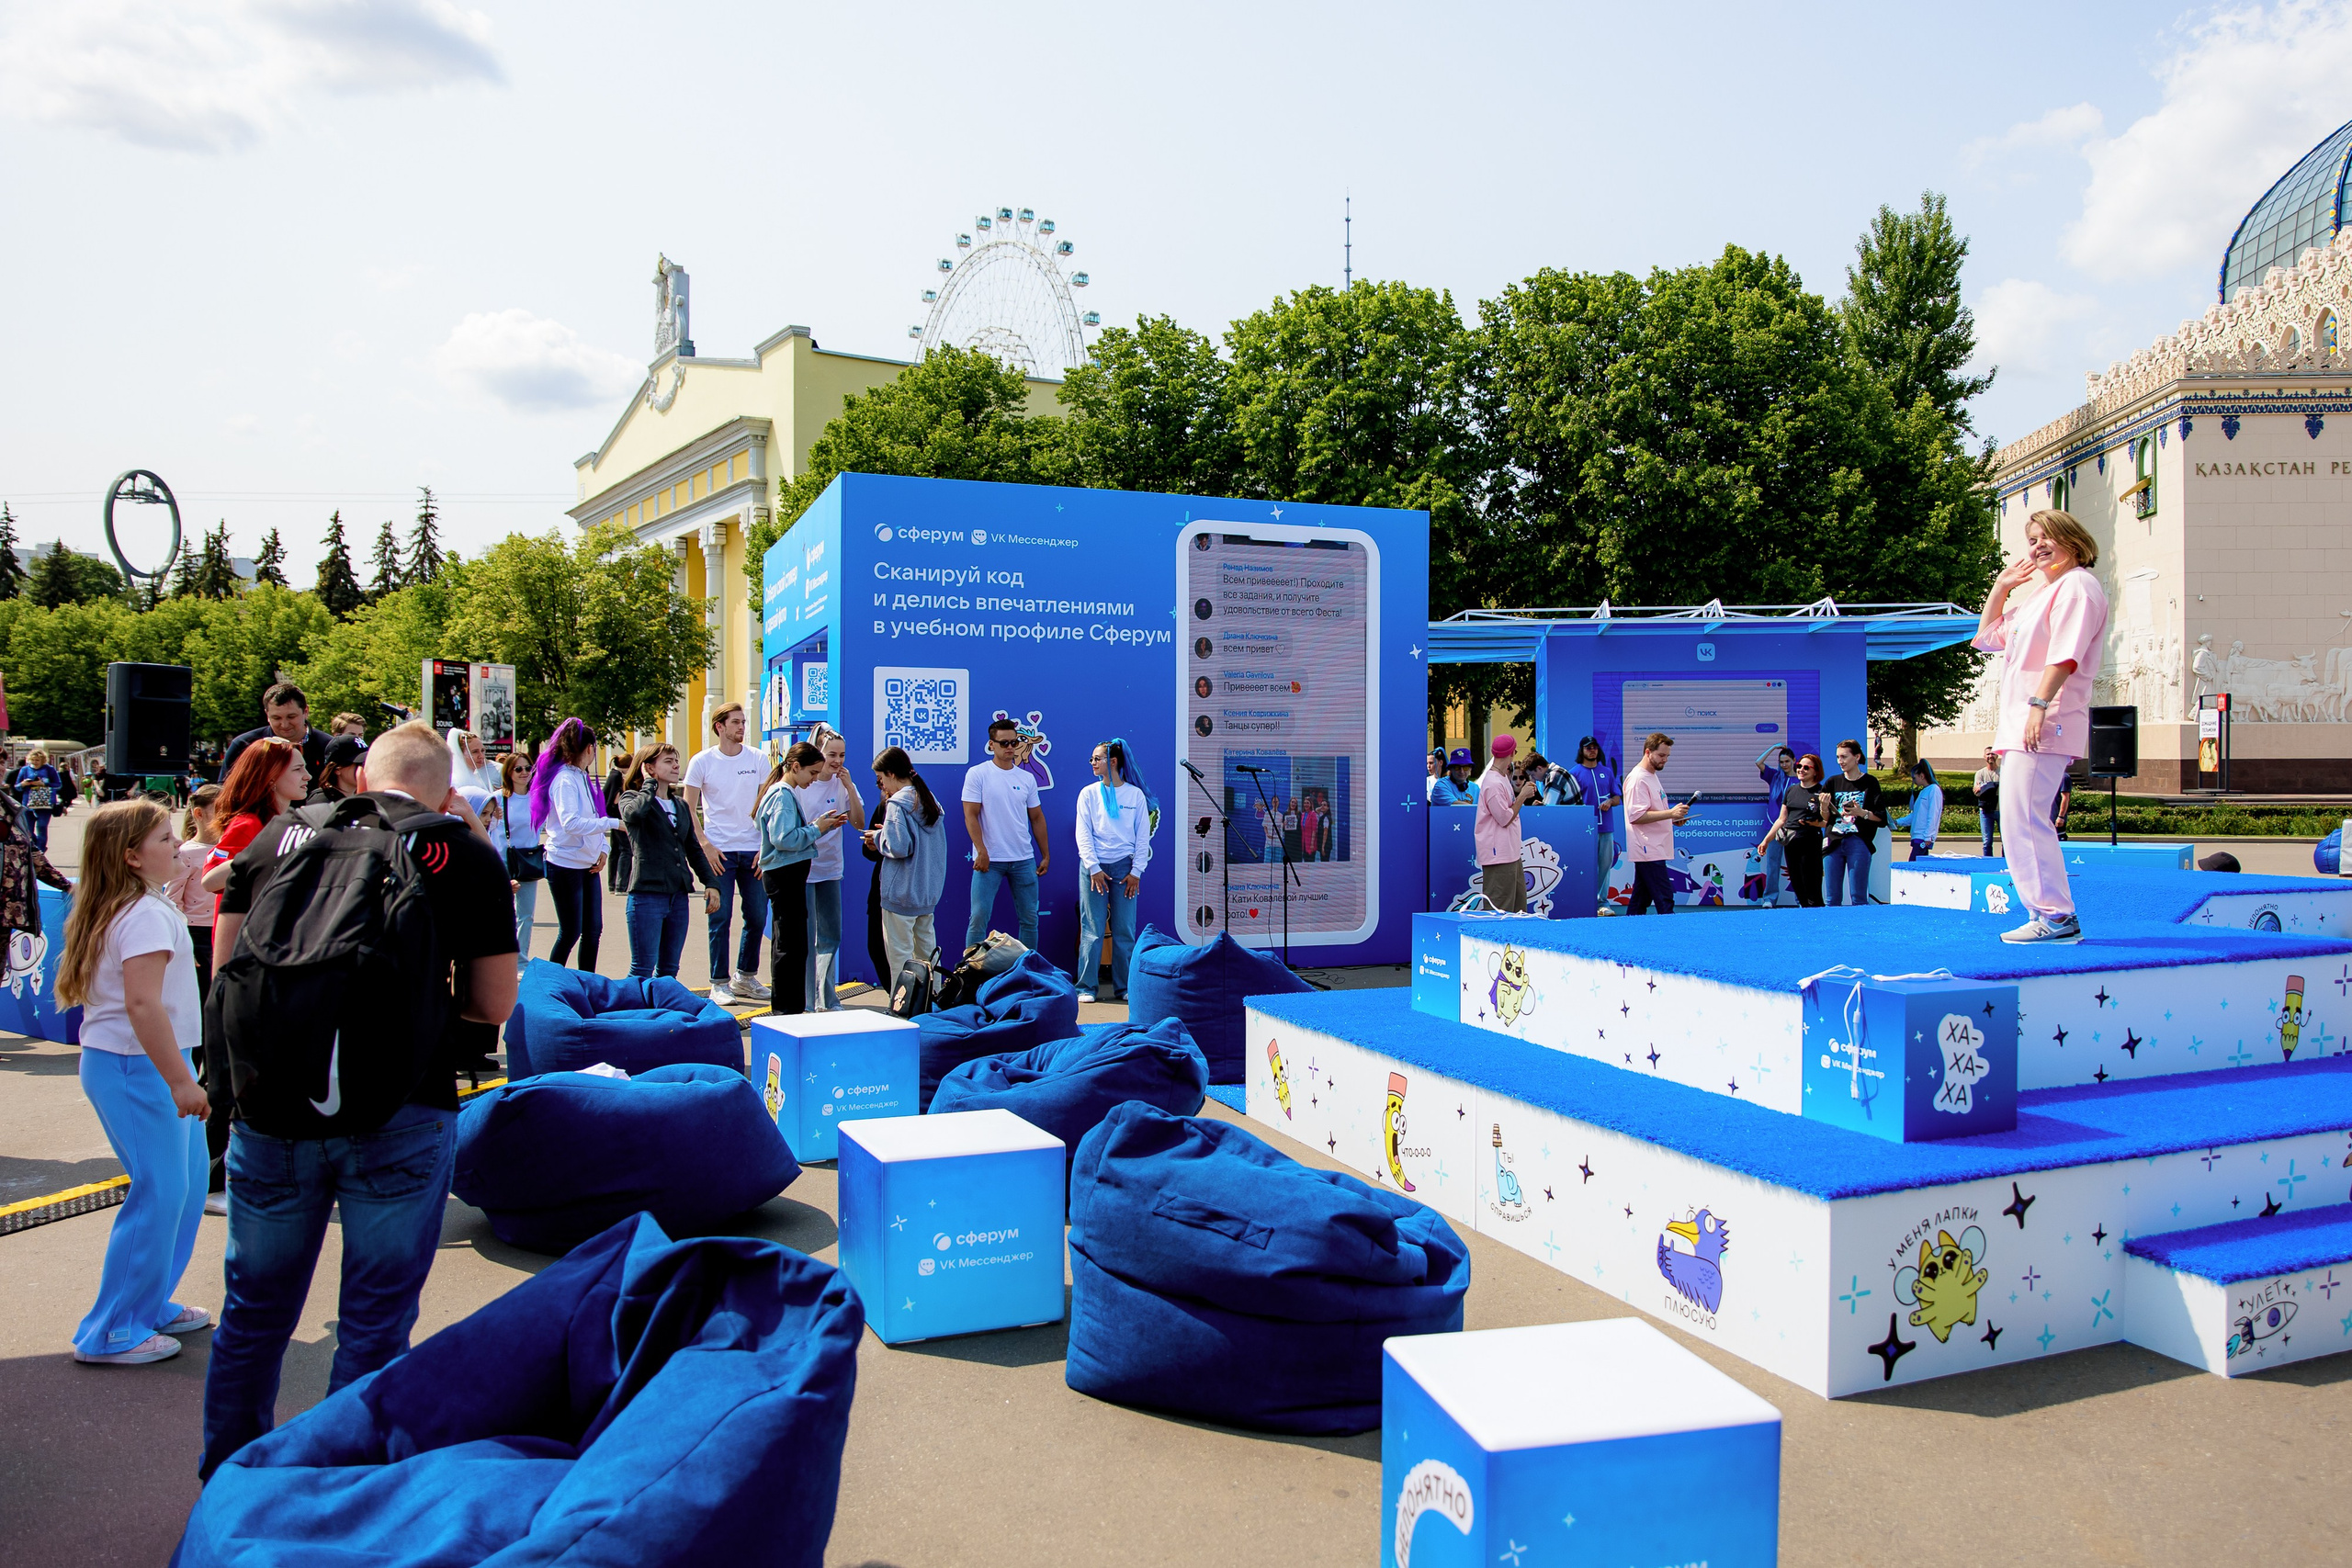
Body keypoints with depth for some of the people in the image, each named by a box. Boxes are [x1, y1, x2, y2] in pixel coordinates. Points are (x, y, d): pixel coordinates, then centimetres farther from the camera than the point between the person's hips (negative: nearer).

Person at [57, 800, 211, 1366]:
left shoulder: (116, 908, 13)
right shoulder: (146, 914, -19)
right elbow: (143, 1004, -26)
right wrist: (181, 1081, -25)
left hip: (129, 1063, 10)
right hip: (137, 1067, -10)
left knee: (187, 1182, 16)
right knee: (160, 1192, -5)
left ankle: (151, 1304, 27)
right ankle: (112, 1333, 5)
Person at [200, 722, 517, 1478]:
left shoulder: (277, 835, 8)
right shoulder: (467, 853, -1)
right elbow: (493, 1005, 1)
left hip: (272, 1106, 4)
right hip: (400, 1112, -3)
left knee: (254, 1309, 22)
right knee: (375, 1324, 11)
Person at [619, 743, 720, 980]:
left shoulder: (680, 805, 17)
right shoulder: (632, 797, -1)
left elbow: (694, 849, 21)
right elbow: (634, 813, -27)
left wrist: (711, 882, 9)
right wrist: (649, 783, -10)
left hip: (678, 896, 6)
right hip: (647, 894, -6)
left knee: (669, 970, 11)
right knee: (642, 970, -6)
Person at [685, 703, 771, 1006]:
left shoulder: (758, 760, 5)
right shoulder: (702, 761, 1)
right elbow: (688, 810, 2)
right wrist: (706, 846, -8)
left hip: (753, 851, 2)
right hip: (719, 851, -2)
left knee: (757, 917, 6)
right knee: (720, 918, 0)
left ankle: (746, 977, 22)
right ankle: (720, 984, 10)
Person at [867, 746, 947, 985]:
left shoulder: (897, 804, -15)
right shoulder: (928, 799, 10)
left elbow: (899, 847, -24)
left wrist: (879, 837, -4)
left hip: (901, 893, -8)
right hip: (928, 890, 8)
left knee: (899, 954, -1)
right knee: (926, 949, 17)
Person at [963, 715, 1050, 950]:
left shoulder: (1026, 778, 10)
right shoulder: (977, 775, -2)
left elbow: (1037, 818, 15)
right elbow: (970, 816, -7)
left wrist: (1046, 855, 11)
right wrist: (981, 852, -15)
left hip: (1024, 860, 4)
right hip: (989, 860, -4)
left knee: (1030, 918, 8)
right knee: (979, 918, -6)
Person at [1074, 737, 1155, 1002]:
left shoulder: (1136, 794, 6)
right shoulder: (1089, 794, 6)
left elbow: (1143, 836, 5)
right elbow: (1083, 834, 1)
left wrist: (1136, 871, -2)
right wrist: (1094, 868, -9)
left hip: (1124, 867, 0)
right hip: (1093, 866, 0)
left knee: (1125, 930, 1)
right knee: (1092, 929, -2)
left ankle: (1124, 987, 10)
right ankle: (1087, 986, 5)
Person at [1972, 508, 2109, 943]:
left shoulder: (2077, 585, -4)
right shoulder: (2042, 594, 27)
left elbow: (2065, 653, -17)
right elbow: (1986, 637, 32)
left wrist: (2040, 703, -25)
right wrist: (2001, 586, 27)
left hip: (2046, 725, -10)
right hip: (2020, 726, 10)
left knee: (2023, 819, -16)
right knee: (2023, 821, 10)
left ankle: (2057, 916, -14)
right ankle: (2048, 913, 13)